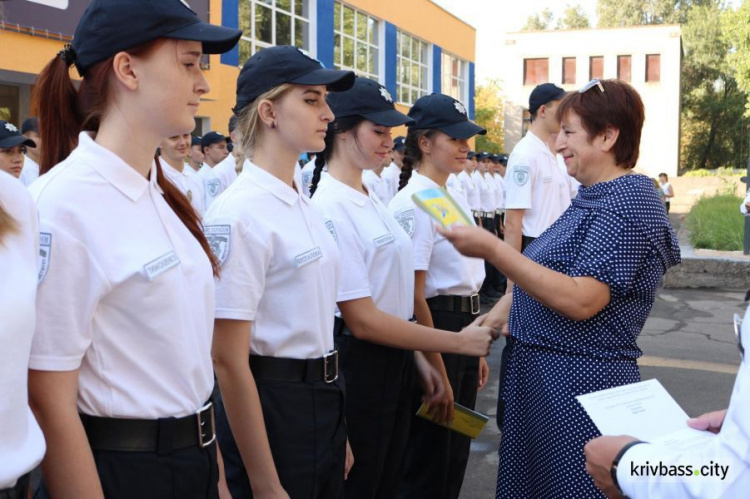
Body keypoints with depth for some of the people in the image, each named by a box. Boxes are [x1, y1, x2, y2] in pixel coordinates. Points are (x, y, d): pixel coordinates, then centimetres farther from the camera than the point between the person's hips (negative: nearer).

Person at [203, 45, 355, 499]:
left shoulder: (306, 206, 7)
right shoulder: (239, 213, -18)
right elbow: (229, 360, -19)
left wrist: (338, 433, 16)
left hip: (324, 399, 8)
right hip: (270, 407, -8)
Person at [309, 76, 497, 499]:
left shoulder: (370, 199, 8)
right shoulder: (331, 208, -20)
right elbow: (362, 320, -21)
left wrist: (420, 360, 11)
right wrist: (460, 343, -16)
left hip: (394, 365, 9)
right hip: (360, 366, -9)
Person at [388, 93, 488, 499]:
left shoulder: (455, 197, 11)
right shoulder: (413, 203, -16)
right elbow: (414, 297, -19)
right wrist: (437, 373, -17)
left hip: (463, 327, 9)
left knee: (455, 453, 19)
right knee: (428, 464, 5)